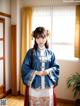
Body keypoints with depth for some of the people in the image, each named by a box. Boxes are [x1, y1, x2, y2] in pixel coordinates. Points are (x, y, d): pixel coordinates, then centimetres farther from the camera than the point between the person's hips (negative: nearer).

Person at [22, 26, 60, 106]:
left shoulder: (50, 53, 3)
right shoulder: (31, 52, -3)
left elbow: (56, 67, 4)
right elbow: (25, 67, -5)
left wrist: (49, 71, -16)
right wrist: (36, 72, -18)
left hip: (48, 85, 2)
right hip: (34, 84, -2)